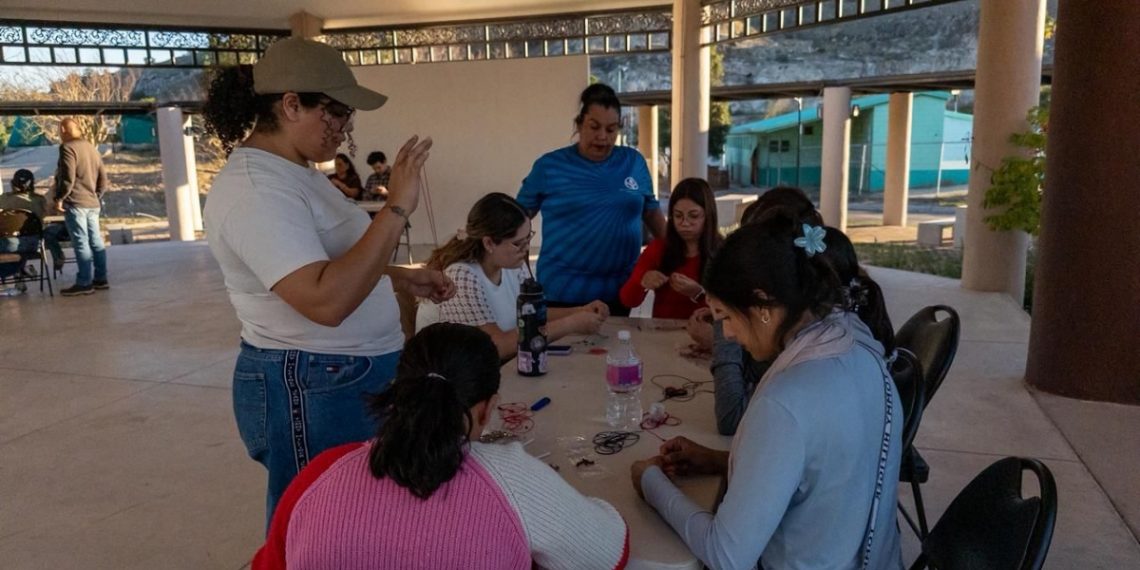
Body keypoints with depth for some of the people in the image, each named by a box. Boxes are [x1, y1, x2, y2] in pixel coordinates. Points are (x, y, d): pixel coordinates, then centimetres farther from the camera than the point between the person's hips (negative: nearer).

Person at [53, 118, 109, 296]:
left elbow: (68, 178, -17)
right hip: (92, 204, 8)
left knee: (81, 243, -8)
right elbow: (103, 178, 16)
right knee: (96, 241, 10)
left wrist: (59, 198, -8)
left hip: (75, 203, -8)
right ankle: (101, 279, 13)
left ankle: (84, 283, -7)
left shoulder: (68, 148, -8)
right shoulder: (92, 147, 16)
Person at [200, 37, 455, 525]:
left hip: (350, 381, 10)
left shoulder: (293, 170, 10)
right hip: (312, 392, -10)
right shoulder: (254, 188, -22)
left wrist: (403, 279, 10)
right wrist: (396, 209, -31)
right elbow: (325, 301, -33)